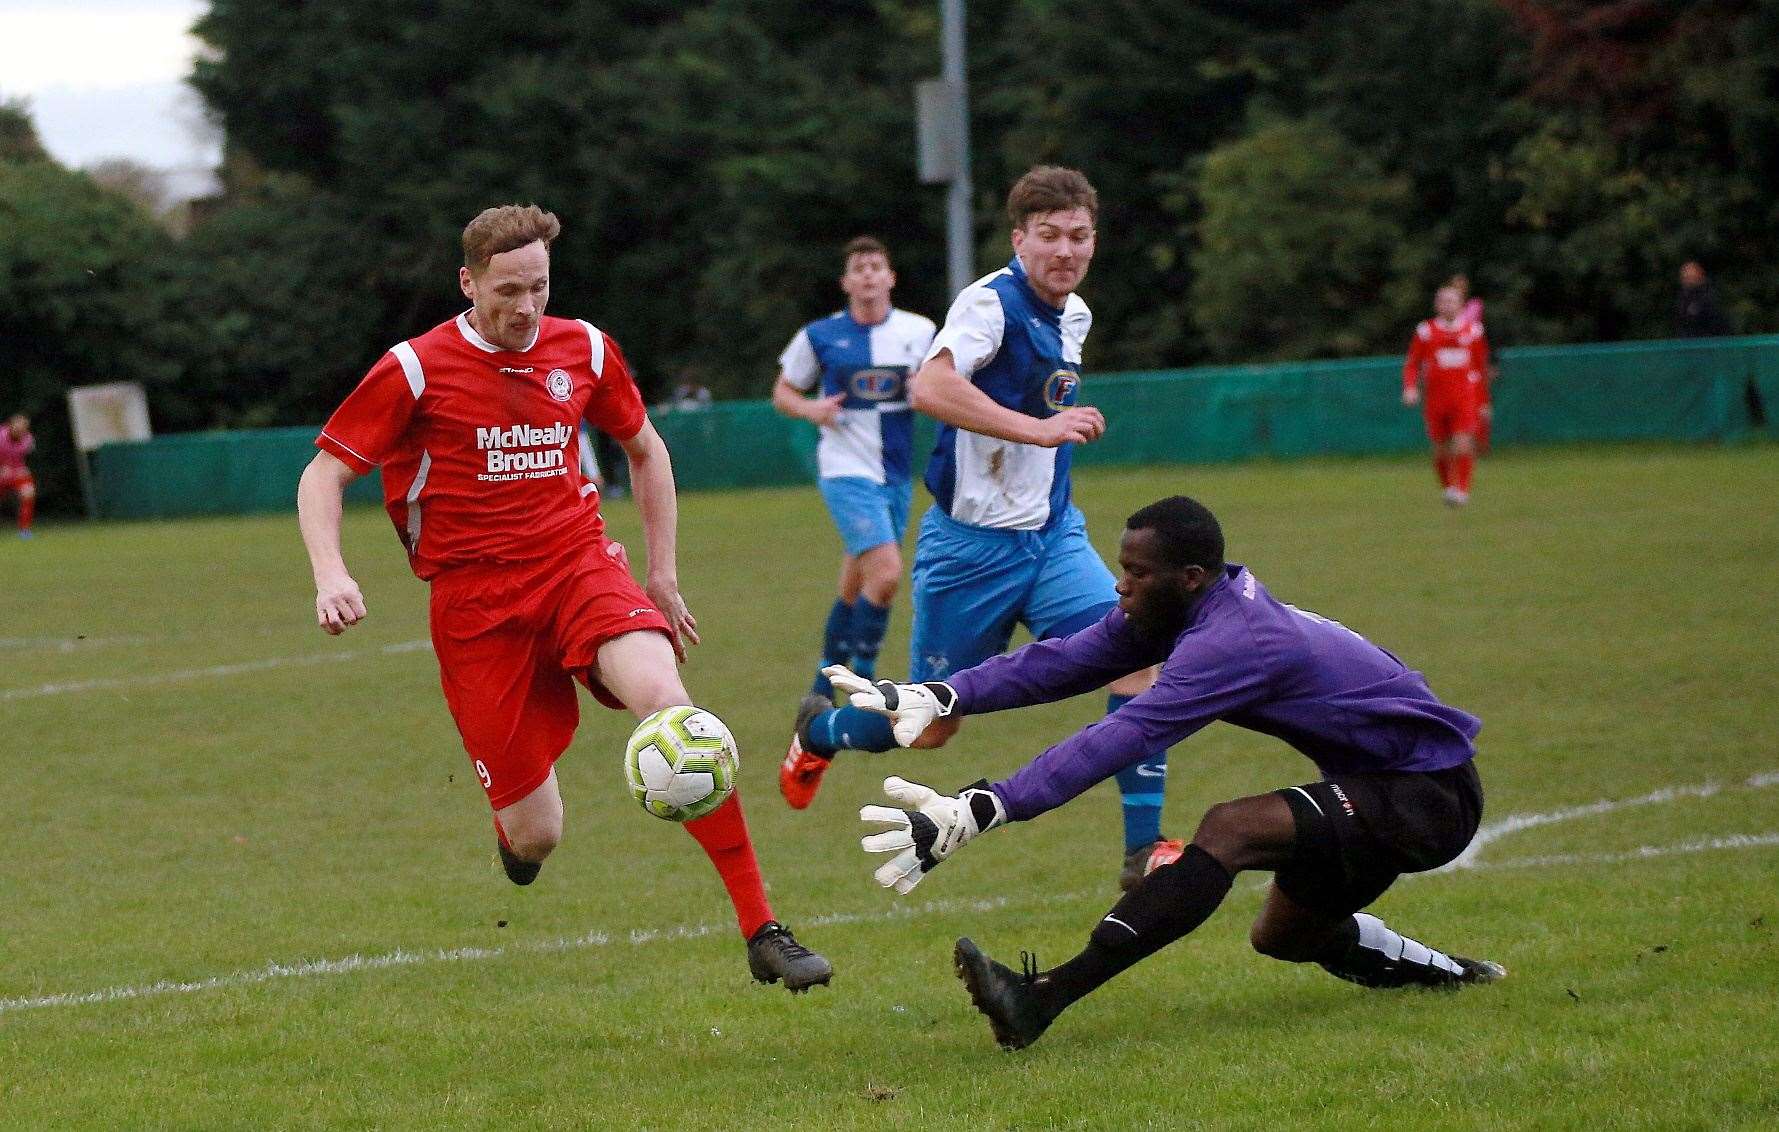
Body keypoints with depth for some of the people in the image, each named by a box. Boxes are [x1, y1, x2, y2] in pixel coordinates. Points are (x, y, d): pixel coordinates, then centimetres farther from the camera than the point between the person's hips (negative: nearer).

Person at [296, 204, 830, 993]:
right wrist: (331, 577, -19)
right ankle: (512, 844, 39)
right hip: (476, 601, -2)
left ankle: (761, 932, -26)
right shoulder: (416, 370, -5)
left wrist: (662, 573, 18)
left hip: (581, 565, 2)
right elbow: (323, 476, -2)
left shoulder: (583, 351, 6)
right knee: (535, 833, -6)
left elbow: (644, 447, 23)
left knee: (665, 700, -30)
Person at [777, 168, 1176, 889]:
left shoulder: (1075, 316, 8)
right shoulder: (992, 302, -18)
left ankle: (1144, 849, -13)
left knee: (1137, 657, -17)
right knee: (932, 726, 7)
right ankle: (818, 732, 40)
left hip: (1053, 535, 6)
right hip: (971, 545, -6)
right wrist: (1038, 427, -38)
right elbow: (930, 386, -36)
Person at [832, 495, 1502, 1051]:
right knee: (1281, 937, 24)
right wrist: (937, 698, -21)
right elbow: (1063, 662, -7)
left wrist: (974, 812, -43)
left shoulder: (1232, 642, -29)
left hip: (1433, 796, -10)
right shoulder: (1186, 609, -1)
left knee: (1230, 828, -30)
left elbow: (1113, 744, -37)